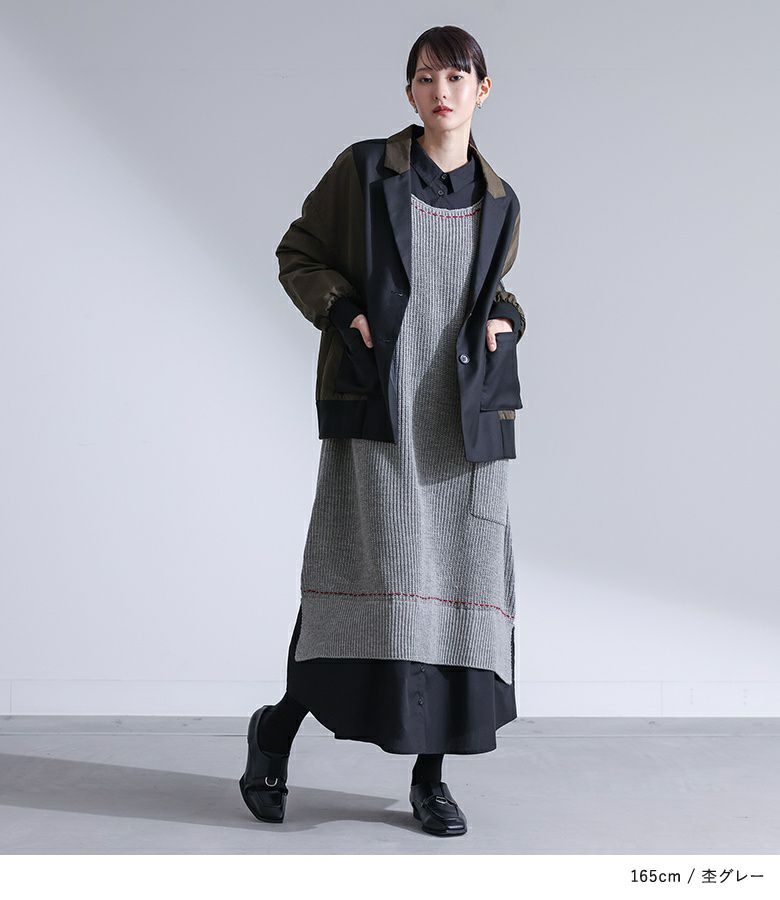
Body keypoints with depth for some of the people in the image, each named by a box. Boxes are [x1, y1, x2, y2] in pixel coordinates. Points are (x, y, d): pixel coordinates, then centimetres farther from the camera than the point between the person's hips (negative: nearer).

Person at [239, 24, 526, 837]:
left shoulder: (499, 202, 12)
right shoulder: (364, 169, 2)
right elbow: (298, 255, 7)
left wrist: (506, 317, 3)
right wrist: (344, 313, -10)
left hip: (465, 418, 4)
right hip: (376, 407, -3)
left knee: (456, 580, 1)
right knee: (364, 573, -8)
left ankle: (431, 774, 13)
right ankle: (280, 725, 16)